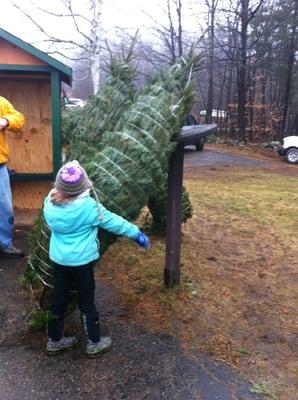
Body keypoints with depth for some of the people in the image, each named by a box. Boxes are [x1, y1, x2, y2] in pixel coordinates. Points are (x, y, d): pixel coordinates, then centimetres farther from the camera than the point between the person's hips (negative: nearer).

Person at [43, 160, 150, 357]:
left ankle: (54, 341, 33)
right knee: (86, 303, 11)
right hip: (82, 262, -4)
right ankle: (94, 342, 26)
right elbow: (113, 221, -11)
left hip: (58, 260, 4)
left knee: (58, 301, 17)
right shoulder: (88, 206, -21)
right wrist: (137, 233, 1)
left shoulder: (49, 202, -8)